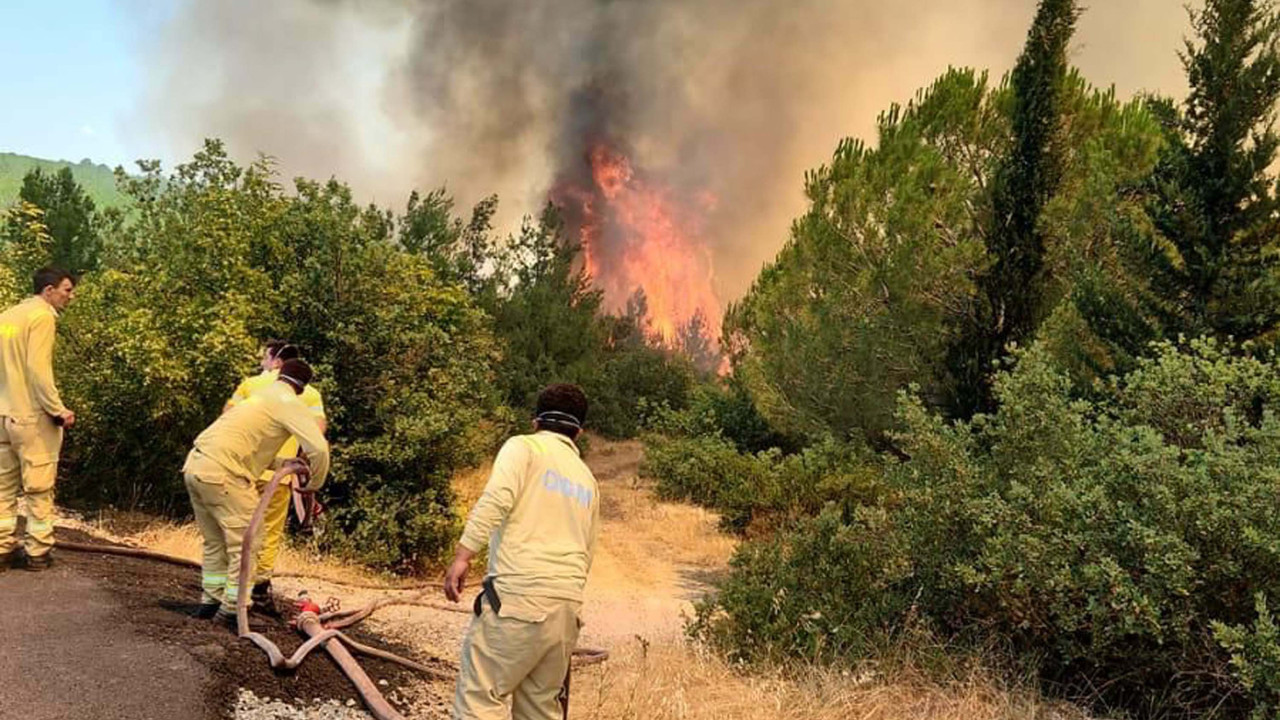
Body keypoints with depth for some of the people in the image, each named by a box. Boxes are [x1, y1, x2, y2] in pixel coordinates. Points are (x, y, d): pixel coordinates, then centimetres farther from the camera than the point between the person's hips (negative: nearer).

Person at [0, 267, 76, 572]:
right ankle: (37, 552, 6)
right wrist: (57, 409, -17)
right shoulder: (42, 316, -11)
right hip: (31, 415, -8)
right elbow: (38, 368, -20)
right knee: (38, 487, 1)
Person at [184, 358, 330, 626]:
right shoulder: (288, 403, -2)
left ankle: (210, 600, 27)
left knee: (215, 541, 20)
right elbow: (319, 447, -13)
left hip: (195, 467, 9)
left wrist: (288, 464, 22)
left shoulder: (262, 396, 24)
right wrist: (313, 484, 2)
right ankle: (232, 609, 0)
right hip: (223, 473, -9)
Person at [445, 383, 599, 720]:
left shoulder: (524, 447, 5)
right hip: (568, 603, 6)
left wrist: (462, 556, -15)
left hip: (517, 594, -6)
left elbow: (496, 499, -14)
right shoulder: (588, 479, 22)